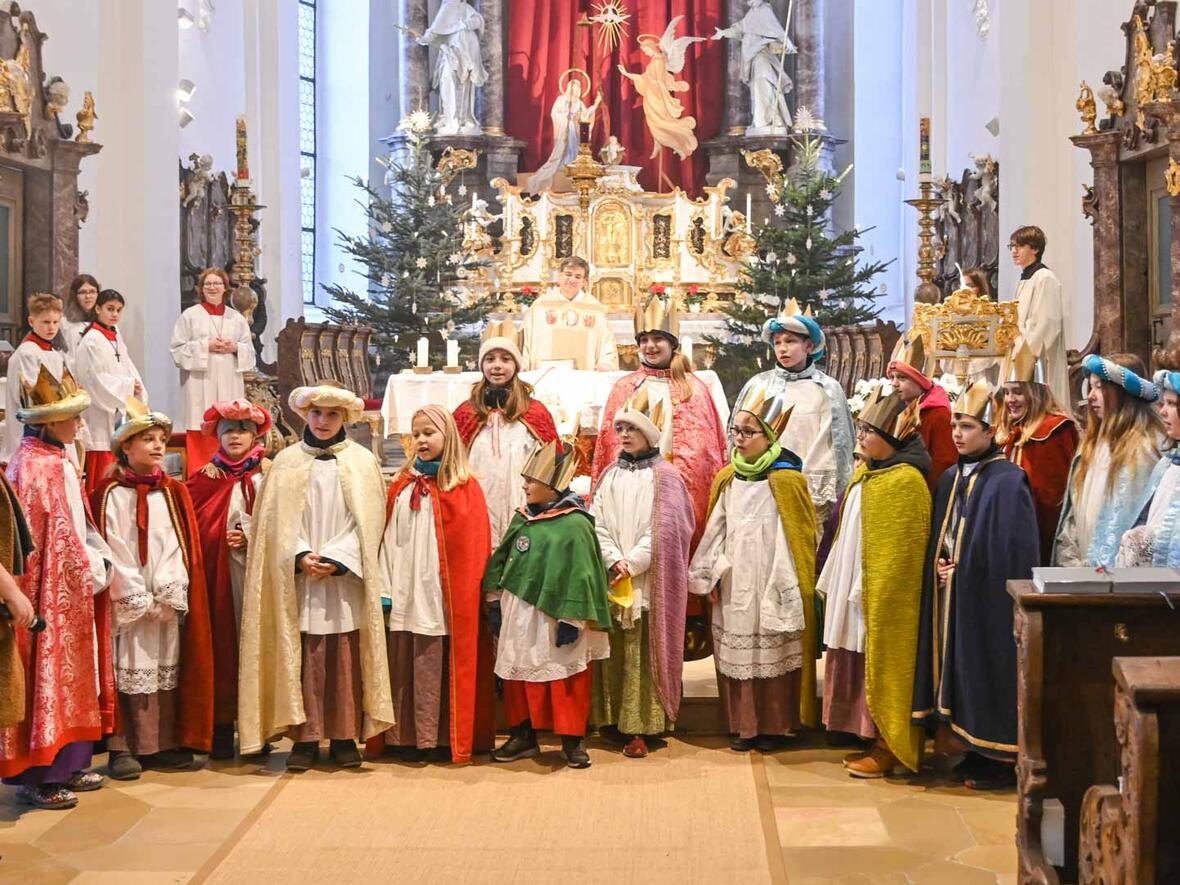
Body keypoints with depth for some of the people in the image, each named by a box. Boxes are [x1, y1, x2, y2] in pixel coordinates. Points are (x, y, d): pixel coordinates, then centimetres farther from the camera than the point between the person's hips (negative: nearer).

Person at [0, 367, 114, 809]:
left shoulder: (55, 462, 12)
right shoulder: (38, 468, -17)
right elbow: (61, 540, -19)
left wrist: (98, 563, 5)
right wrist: (94, 571, -11)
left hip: (70, 592, 10)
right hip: (50, 594, -10)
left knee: (69, 676, 14)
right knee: (48, 675, -2)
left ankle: (66, 767, 23)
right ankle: (38, 776, 6)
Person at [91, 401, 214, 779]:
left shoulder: (174, 492, 11)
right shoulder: (111, 493, -1)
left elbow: (179, 545, 4)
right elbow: (114, 549, -6)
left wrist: (169, 594, -7)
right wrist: (138, 598, -11)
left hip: (169, 600, 4)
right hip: (128, 601, -4)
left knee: (168, 668, 5)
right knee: (129, 669, -3)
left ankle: (165, 744, 12)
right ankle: (123, 748, 3)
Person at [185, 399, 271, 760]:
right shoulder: (206, 478, 8)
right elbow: (194, 526, 5)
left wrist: (253, 538, -11)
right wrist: (222, 540, -8)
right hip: (218, 571, 1)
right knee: (221, 642, -1)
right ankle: (221, 727, 6)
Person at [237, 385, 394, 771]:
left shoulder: (362, 461, 7)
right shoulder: (286, 461, 8)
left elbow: (368, 521, 1)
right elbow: (277, 519, 3)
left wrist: (335, 559, -11)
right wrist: (300, 557, -12)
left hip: (346, 576, 0)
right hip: (299, 579, 1)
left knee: (346, 658, -1)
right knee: (302, 657, -1)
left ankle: (345, 736, 7)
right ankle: (305, 737, 5)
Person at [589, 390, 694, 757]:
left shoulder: (664, 477, 0)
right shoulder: (609, 476, 12)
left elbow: (662, 531, -8)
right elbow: (597, 524, 4)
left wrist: (632, 564, -13)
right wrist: (614, 561, -10)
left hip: (648, 581, -4)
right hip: (612, 581, 4)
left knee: (644, 653, -4)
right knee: (614, 652, 4)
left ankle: (640, 727, -1)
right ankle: (615, 721, 12)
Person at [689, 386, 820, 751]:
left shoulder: (785, 481, -10)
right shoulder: (728, 478, 8)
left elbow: (791, 540, -10)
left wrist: (783, 592, -12)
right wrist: (711, 575, 8)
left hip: (768, 585, -5)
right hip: (734, 587, 5)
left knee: (771, 653, 3)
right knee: (737, 652, 8)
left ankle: (774, 726, 16)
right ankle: (744, 725, 20)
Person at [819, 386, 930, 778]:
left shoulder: (905, 481, -18)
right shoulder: (866, 472, 10)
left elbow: (899, 551, -19)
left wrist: (871, 597, -18)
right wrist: (835, 584, 15)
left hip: (884, 600, -9)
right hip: (856, 594, 9)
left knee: (882, 669, 1)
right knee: (863, 670, 13)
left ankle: (891, 748, 12)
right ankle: (875, 740, 23)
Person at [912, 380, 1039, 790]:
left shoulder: (1009, 482, -12)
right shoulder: (951, 478, 11)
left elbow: (1017, 554, -15)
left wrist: (964, 570, -13)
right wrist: (938, 565, -1)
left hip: (987, 599, -7)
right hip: (950, 596, 7)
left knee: (987, 670, -1)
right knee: (958, 667, 10)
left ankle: (1000, 759, 11)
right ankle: (974, 750, 22)